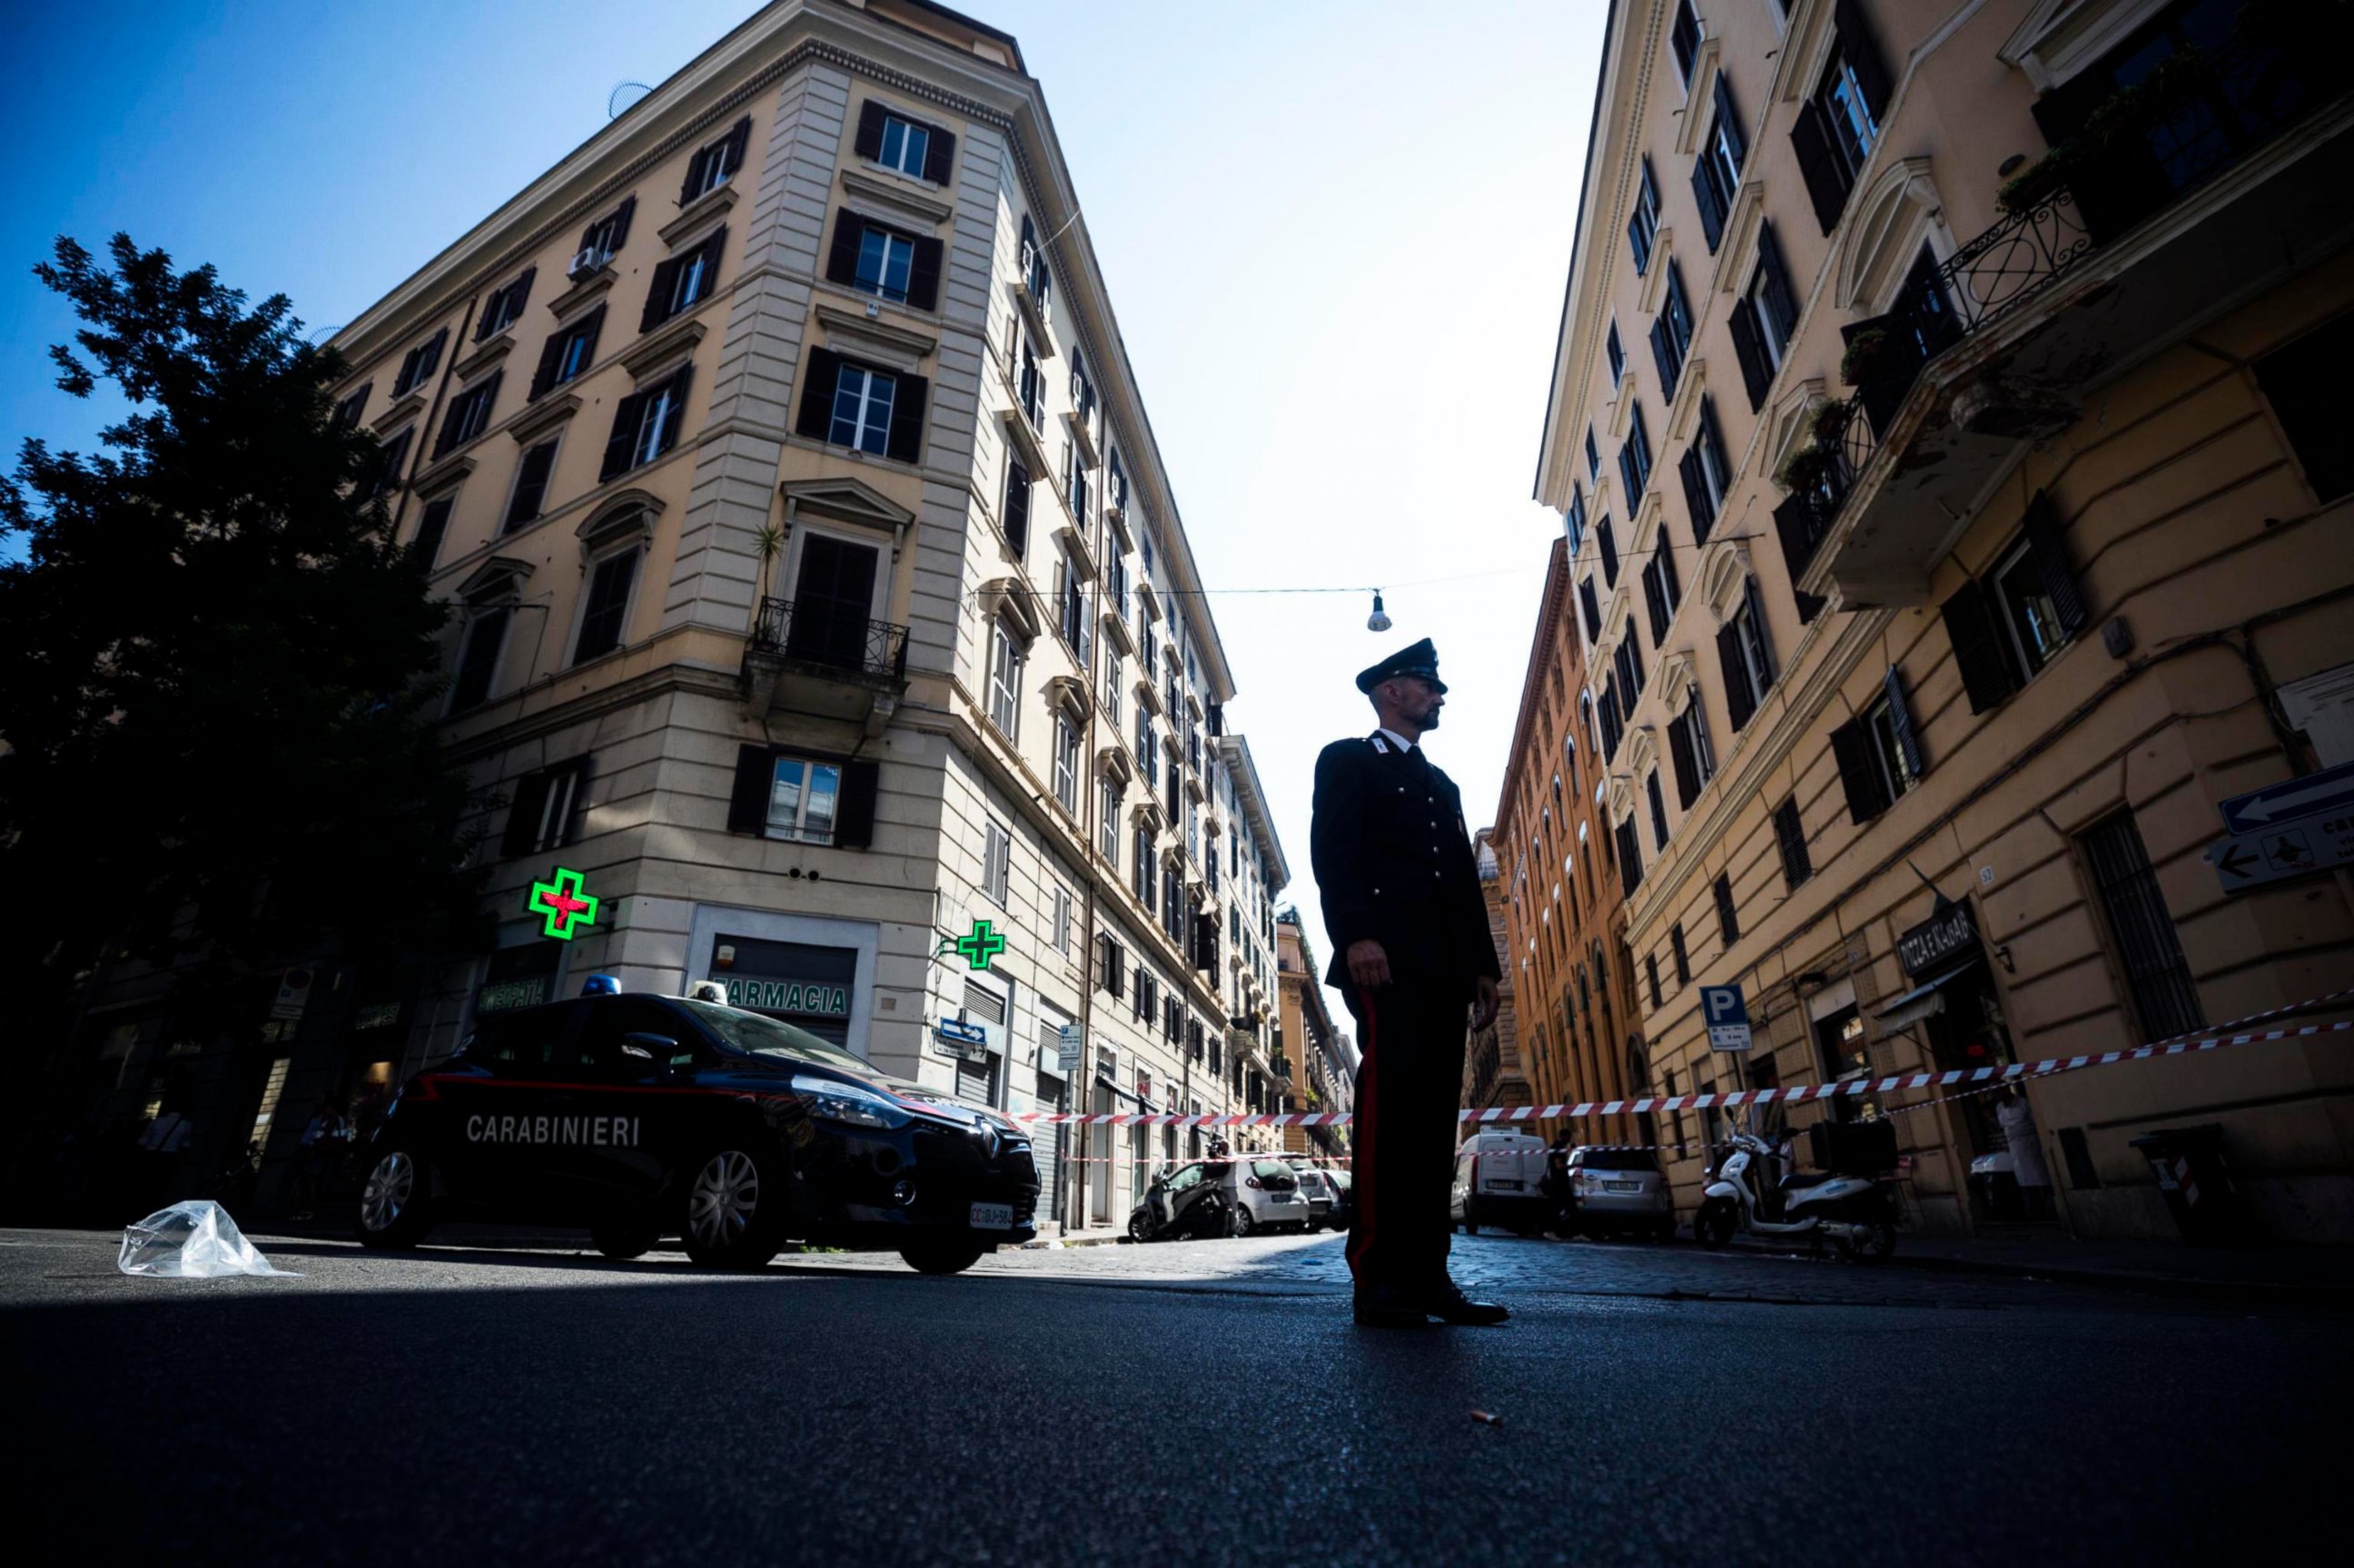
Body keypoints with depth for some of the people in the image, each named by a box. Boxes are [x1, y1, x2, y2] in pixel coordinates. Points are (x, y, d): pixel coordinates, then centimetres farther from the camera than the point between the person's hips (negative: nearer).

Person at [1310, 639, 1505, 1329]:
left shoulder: (1442, 785, 31)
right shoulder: (1347, 760, 10)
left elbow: (1466, 879, 24)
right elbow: (1332, 852, -6)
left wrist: (1484, 963, 12)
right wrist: (1355, 934, -20)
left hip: (1444, 966, 7)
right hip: (1385, 955, -7)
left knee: (1434, 1115, 1)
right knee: (1391, 1099, -14)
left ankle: (1426, 1273, 3)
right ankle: (1378, 1276, -11)